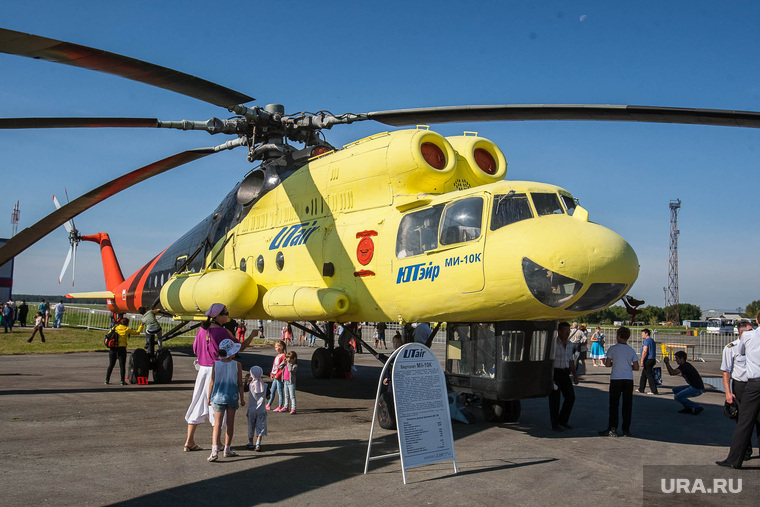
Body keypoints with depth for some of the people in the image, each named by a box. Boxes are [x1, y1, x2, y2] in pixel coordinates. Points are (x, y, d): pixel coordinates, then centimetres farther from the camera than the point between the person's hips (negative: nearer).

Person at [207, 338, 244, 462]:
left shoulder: (216, 364, -5)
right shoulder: (237, 365, -7)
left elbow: (212, 382, -2)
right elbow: (240, 384, -3)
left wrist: (209, 397, 9)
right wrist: (242, 398, 8)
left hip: (218, 397, 0)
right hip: (232, 397, 0)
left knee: (217, 424, 0)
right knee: (230, 423, 13)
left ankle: (215, 450, -14)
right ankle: (227, 449, 21)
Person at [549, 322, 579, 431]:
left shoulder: (570, 345, 12)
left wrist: (575, 374, 11)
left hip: (565, 374, 7)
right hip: (555, 373, -7)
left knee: (570, 397, 4)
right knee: (555, 399, -1)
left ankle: (562, 421, 19)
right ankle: (555, 424, 9)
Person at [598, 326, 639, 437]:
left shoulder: (613, 348, -4)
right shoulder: (631, 350, 5)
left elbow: (607, 364, -6)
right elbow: (636, 367, 3)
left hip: (616, 379, -3)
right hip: (629, 379, 3)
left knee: (613, 405, 3)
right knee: (627, 405, 7)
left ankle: (612, 429, 0)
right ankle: (626, 430, 9)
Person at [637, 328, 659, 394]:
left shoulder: (646, 340, -13)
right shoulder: (652, 340, 18)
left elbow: (645, 351, -21)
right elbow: (654, 351, 22)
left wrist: (642, 361, -21)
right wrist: (655, 360, 26)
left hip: (648, 360, -10)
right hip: (652, 359, 10)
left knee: (649, 375, -7)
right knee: (643, 375, 16)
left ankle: (654, 391, -7)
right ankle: (641, 389, 22)